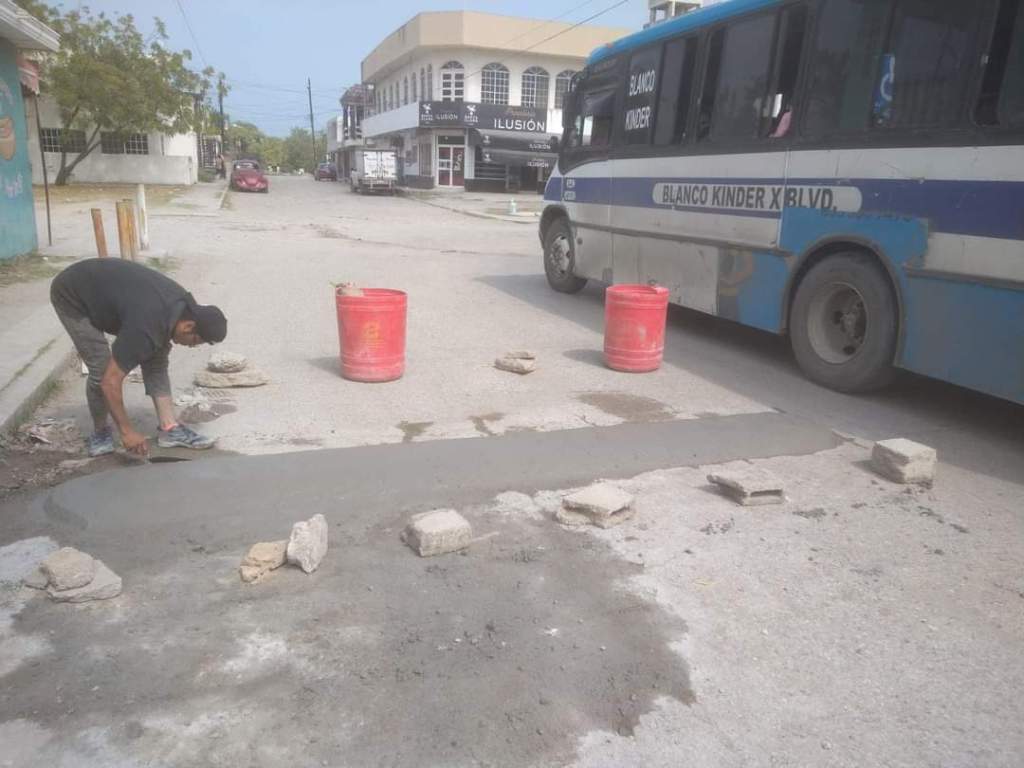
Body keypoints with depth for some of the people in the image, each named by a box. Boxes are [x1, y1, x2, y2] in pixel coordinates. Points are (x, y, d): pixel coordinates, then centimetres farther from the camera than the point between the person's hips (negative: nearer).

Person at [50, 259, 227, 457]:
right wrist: (127, 431, -28)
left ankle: (169, 429, 0)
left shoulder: (183, 304, -14)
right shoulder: (146, 329, -38)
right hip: (71, 296, -8)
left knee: (156, 355, -3)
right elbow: (110, 381, -34)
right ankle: (100, 431, 10)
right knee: (101, 369, -17)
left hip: (104, 289, 8)